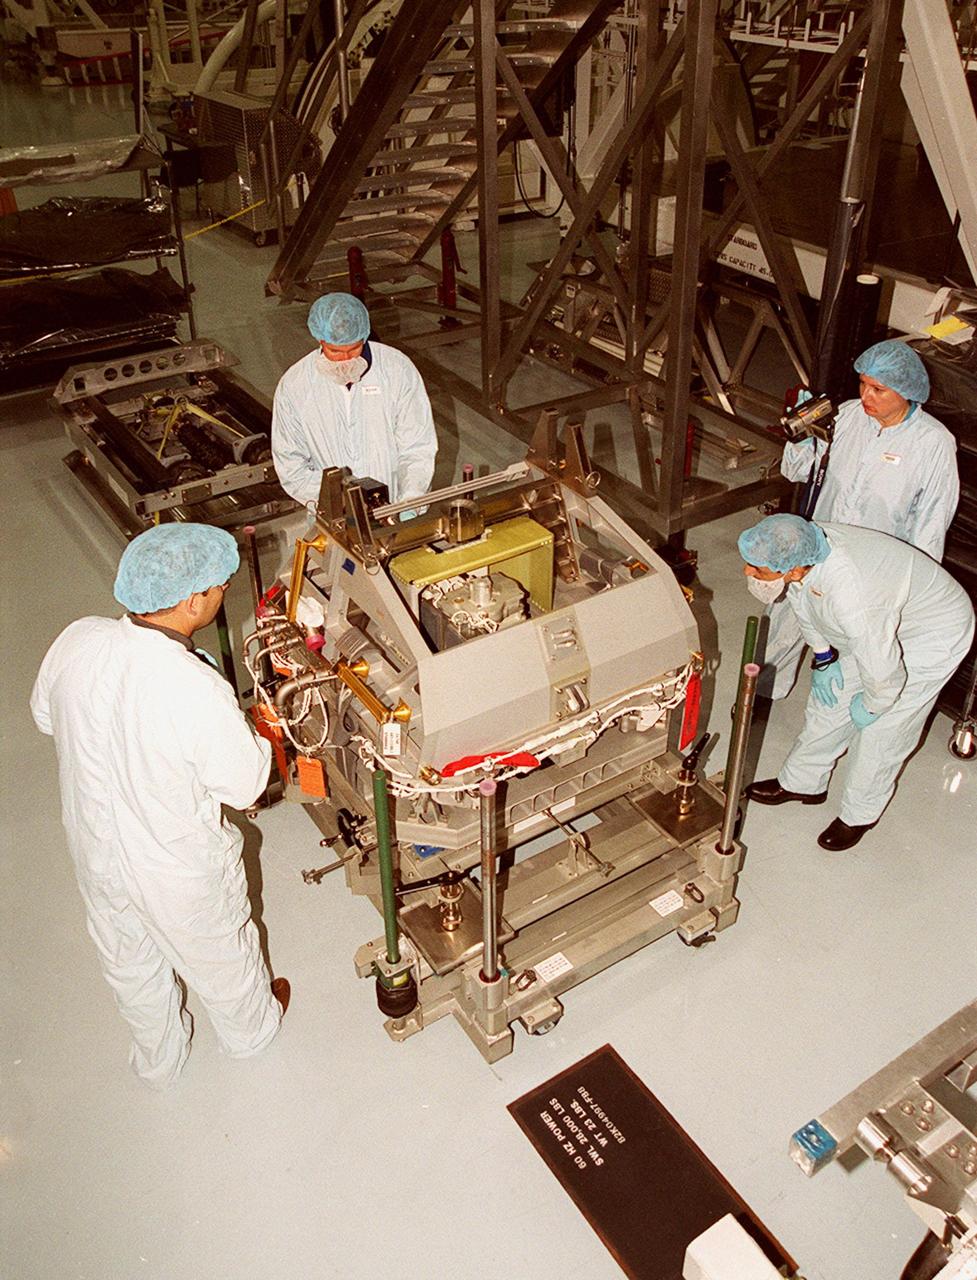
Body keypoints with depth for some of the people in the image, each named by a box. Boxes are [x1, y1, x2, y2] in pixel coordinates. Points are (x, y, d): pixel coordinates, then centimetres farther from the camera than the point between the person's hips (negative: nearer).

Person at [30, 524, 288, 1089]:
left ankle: (159, 1059, 58)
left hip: (95, 846, 5)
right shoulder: (198, 691, -38)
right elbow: (244, 786, -22)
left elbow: (46, 715, -1)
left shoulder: (77, 640, -21)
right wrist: (264, 731, -4)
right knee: (219, 954, 27)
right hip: (179, 867, -5)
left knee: (129, 961, 31)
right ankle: (251, 1028, 57)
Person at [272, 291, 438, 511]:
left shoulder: (399, 370, -3)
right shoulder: (292, 386, -3)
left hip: (397, 507, -1)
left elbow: (418, 448, -1)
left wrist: (409, 503, -15)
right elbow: (291, 468, 0)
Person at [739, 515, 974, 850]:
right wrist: (822, 656, 3)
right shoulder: (799, 547, -25)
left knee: (882, 729, 3)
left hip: (933, 637, -7)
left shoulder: (851, 600, -47)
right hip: (882, 620, 7)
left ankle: (859, 815, 28)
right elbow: (800, 598, 0)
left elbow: (883, 674, -33)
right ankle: (802, 782, 36)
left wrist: (871, 707, -12)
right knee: (829, 699, 15)